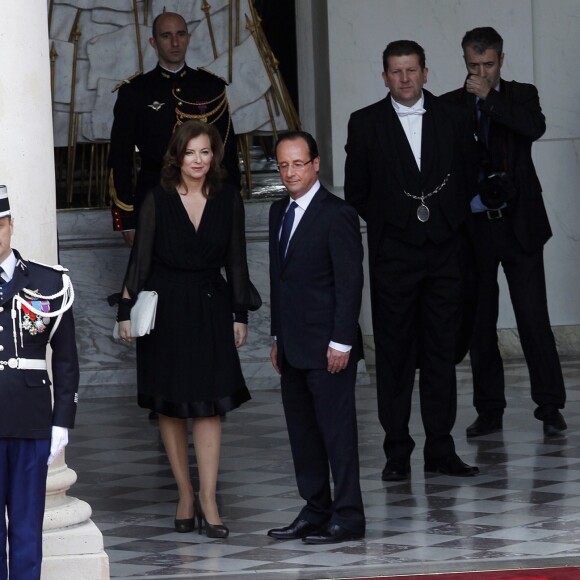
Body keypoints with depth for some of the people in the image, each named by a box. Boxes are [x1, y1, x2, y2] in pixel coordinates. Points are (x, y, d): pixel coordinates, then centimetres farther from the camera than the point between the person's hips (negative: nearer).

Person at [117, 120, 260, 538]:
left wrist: (240, 314, 4)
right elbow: (140, 258, 0)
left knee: (209, 405, -6)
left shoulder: (228, 199, 1)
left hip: (211, 307, 0)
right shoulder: (158, 200, -3)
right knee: (170, 407, 5)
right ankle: (185, 496, 15)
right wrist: (128, 310, -4)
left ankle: (208, 503, -6)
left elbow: (236, 260, 6)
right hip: (164, 307, 0)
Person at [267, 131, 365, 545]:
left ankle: (348, 516, 0)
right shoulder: (280, 212, 14)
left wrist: (341, 342, -16)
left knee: (337, 429, -4)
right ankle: (315, 511, 18)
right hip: (293, 347, 8)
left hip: (328, 346, -8)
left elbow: (350, 283, -13)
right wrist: (277, 337, 16)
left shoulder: (337, 215, -10)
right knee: (302, 432, 11)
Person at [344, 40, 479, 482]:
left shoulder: (452, 120, 7)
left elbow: (469, 180, 14)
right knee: (395, 353, -1)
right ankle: (397, 453, 4)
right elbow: (356, 191, 7)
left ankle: (441, 449, 8)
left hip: (444, 250, 2)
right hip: (393, 254, -1)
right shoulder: (366, 123, 3)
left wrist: (451, 221, 7)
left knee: (442, 351, 4)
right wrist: (384, 223, 4)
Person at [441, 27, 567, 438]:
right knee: (479, 323, 5)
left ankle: (550, 407, 3)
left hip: (518, 224, -1)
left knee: (534, 318, -4)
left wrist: (489, 98, -18)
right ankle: (490, 411, 13)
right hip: (473, 227, 1)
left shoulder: (521, 96, 5)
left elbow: (536, 127, -17)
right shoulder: (450, 106, 5)